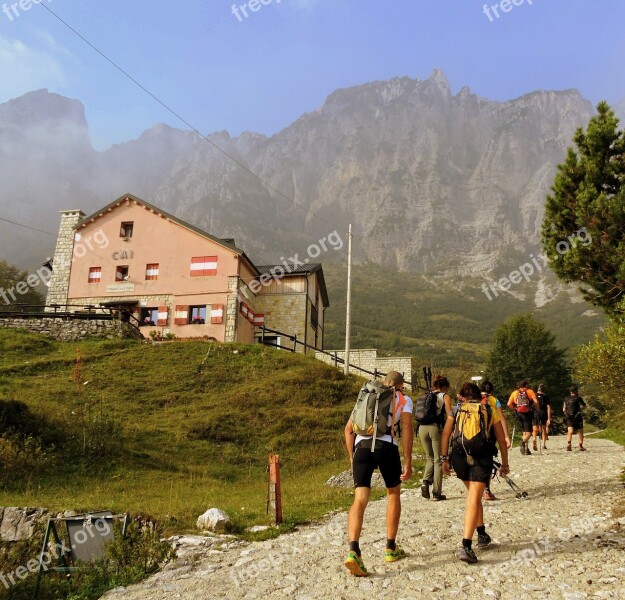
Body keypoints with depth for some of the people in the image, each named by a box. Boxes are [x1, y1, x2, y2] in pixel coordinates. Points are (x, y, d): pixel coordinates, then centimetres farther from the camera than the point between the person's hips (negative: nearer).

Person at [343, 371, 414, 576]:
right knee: (393, 493, 20)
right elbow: (406, 428, 2)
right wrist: (408, 462, 1)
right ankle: (391, 548, 26)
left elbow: (349, 429, 20)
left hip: (362, 446, 2)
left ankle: (353, 551, -20)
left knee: (360, 499, -1)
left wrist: (352, 457, 24)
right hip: (386, 446, -2)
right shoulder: (404, 400, 17)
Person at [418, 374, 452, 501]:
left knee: (430, 458, 19)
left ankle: (425, 482, -4)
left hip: (422, 427, 4)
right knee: (438, 460, 6)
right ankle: (437, 493, 6)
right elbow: (449, 415, -4)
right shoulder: (445, 396, 7)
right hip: (436, 427, -4)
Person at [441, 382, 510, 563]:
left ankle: (482, 535, 36)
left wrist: (444, 459, 5)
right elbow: (502, 440, 16)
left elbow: (446, 433, 3)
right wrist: (504, 464, 23)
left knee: (473, 494, 25)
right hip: (482, 456, -2)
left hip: (459, 455, 2)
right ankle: (466, 546, -17)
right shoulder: (491, 411, 16)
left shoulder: (456, 410, 15)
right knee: (474, 499, -5)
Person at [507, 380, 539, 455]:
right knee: (528, 432, -2)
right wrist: (536, 409, 8)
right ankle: (523, 441, -31)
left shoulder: (514, 393, 13)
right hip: (527, 413, -3)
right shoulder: (530, 391, 8)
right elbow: (536, 402, -8)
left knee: (524, 431, 17)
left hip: (519, 413, 3)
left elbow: (509, 404, 1)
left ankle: (525, 448, 12)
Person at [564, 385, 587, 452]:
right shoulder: (578, 398, 0)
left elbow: (564, 409, 12)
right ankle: (581, 446, 16)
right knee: (580, 432, 14)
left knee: (570, 432, -10)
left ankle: (568, 443, -35)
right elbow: (584, 406, 10)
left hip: (569, 418, 2)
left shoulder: (566, 399, 11)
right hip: (577, 417, -2)